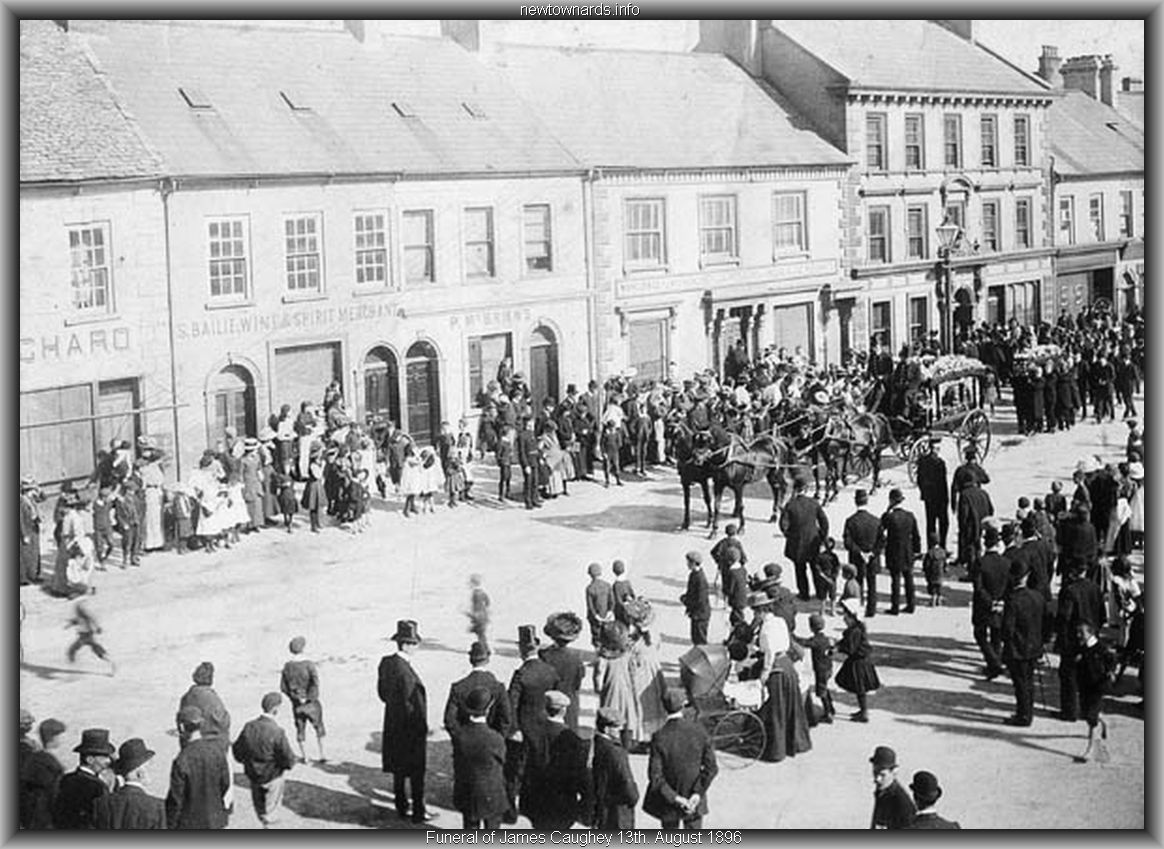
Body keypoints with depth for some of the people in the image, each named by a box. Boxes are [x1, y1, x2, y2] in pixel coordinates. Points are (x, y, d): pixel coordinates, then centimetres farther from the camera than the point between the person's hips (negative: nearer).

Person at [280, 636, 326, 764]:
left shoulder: (287, 667, -5)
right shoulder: (308, 665, -18)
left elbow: (283, 687, 0)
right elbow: (315, 682, -28)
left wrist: (294, 696, 8)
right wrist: (310, 697, -16)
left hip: (297, 704, 3)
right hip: (311, 704, -3)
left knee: (300, 729, 18)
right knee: (319, 728, 15)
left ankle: (304, 756, 22)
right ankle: (322, 755, 16)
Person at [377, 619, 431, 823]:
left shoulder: (386, 662, -2)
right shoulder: (405, 672, -29)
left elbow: (382, 691, 11)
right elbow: (413, 705, -25)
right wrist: (422, 728, -14)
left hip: (392, 724, 9)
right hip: (410, 730, -8)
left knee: (399, 770, 20)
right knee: (416, 773, 6)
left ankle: (401, 806, 33)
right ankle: (418, 812, 15)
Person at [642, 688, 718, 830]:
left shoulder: (659, 737, -19)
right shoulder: (699, 731, -13)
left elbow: (655, 776, -20)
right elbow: (711, 768, -13)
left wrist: (675, 798, -15)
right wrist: (697, 794, -14)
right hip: (695, 798, 1)